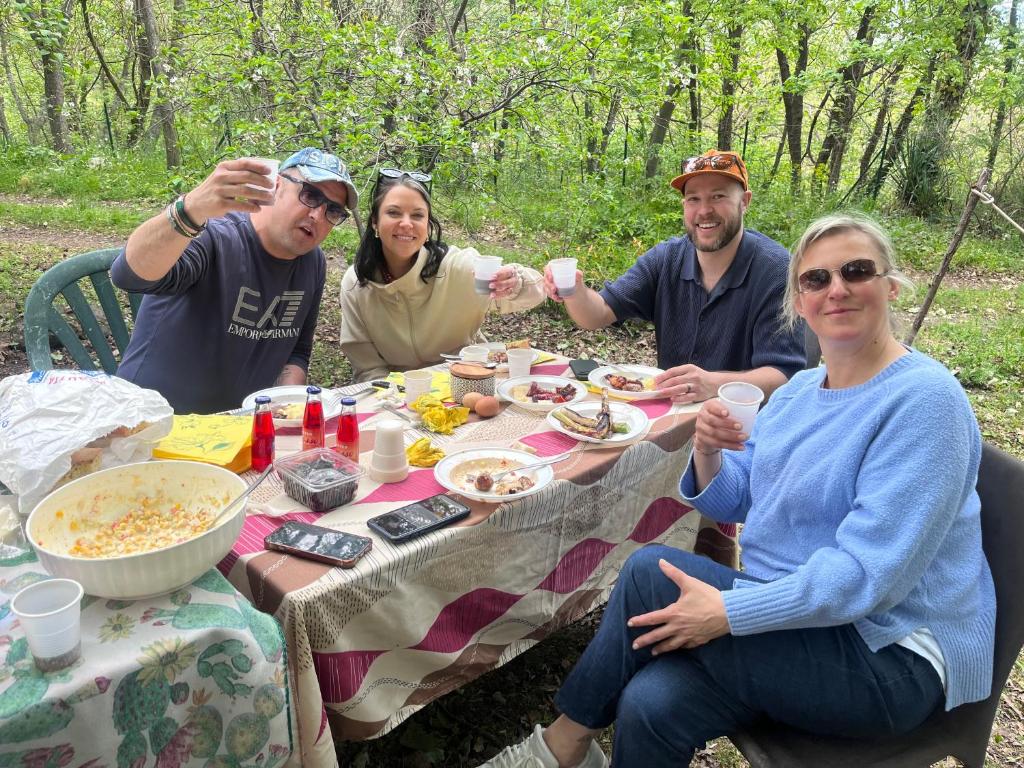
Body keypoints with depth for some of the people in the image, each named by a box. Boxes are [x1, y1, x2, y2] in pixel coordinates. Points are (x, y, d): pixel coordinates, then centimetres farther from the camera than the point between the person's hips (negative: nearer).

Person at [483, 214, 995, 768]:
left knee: (650, 572, -18)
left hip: (892, 659, -6)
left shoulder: (925, 399, -18)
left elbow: (870, 573, -25)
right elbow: (731, 501, 9)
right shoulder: (800, 389, 8)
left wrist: (728, 613, -25)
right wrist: (708, 453, -13)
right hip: (797, 614, 7)